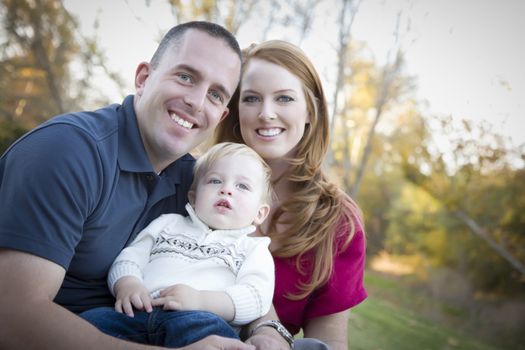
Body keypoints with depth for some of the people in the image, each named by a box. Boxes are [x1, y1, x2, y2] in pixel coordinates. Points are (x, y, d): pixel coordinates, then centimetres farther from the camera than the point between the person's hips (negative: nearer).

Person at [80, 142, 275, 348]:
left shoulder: (253, 248, 20)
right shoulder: (168, 223, 31)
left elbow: (257, 299, 2)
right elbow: (129, 258, 21)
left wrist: (200, 300, -15)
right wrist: (127, 284, -4)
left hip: (200, 322, -3)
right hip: (139, 313, 3)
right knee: (90, 321, -26)